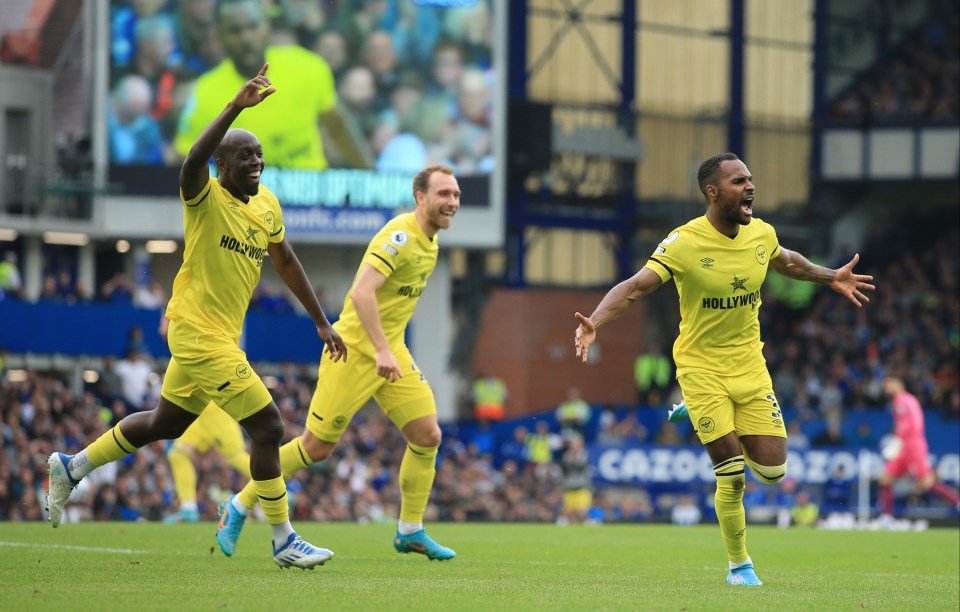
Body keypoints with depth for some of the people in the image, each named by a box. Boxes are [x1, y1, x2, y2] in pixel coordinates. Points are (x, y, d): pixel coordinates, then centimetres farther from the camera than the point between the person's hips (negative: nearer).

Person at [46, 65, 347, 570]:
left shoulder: (267, 204, 8)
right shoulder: (205, 198, -15)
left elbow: (286, 261, 21)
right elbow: (194, 160, -39)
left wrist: (321, 322, 23)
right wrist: (236, 107, -47)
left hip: (221, 335, 9)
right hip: (198, 332, -9)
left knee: (165, 424, 22)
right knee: (267, 427, -10)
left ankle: (72, 467, 38)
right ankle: (284, 542, -1)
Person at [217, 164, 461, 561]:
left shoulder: (429, 241, 10)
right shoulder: (400, 236, -20)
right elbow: (361, 292, -30)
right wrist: (382, 350, -34)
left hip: (391, 351, 8)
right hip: (355, 350, -8)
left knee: (427, 436, -1)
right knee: (316, 447, -3)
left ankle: (410, 532, 12)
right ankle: (239, 508, 13)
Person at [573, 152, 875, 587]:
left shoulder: (761, 234, -3)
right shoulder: (684, 243, -20)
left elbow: (786, 261, 21)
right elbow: (635, 287, -25)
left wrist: (831, 277, 30)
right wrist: (594, 324, -40)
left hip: (749, 366, 5)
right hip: (701, 368, -5)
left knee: (772, 470, 1)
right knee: (731, 474, -8)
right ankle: (739, 564, 12)